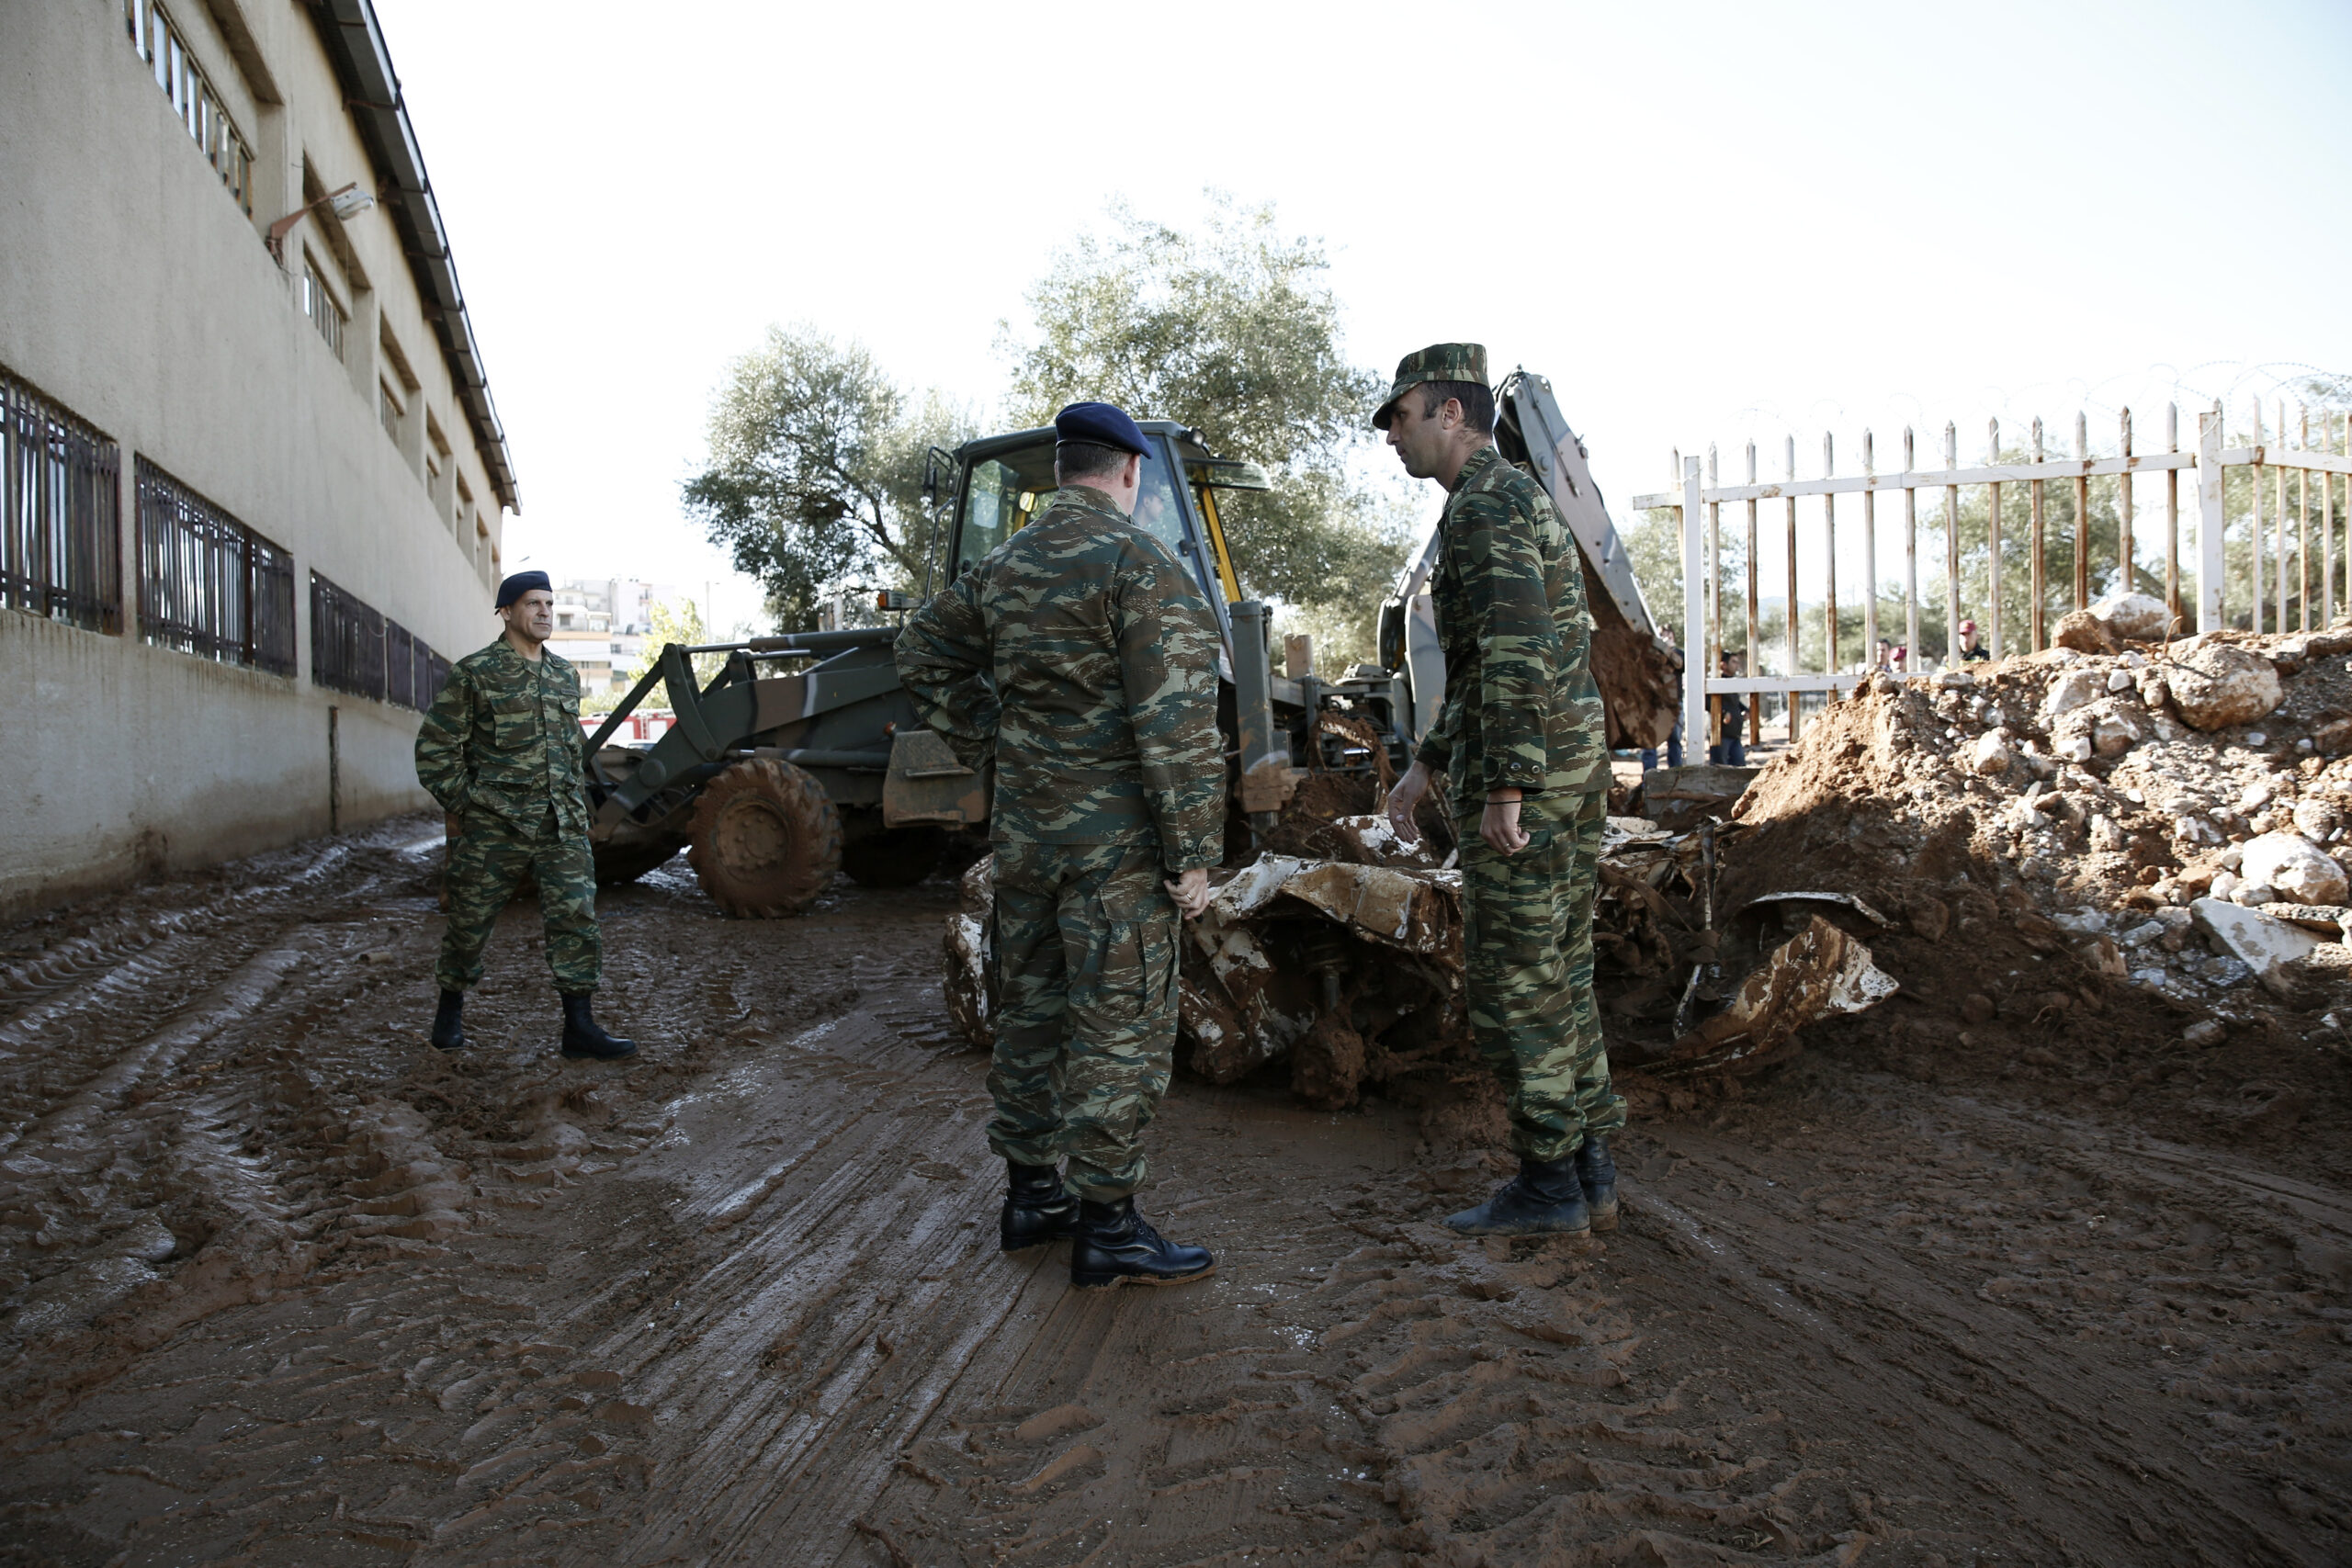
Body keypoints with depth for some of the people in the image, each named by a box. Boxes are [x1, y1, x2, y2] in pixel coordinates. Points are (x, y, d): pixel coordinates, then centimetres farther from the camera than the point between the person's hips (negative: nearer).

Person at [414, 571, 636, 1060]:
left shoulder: (565, 675, 13)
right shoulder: (474, 673, -4)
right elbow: (435, 747, -2)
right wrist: (465, 805, -5)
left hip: (563, 828, 4)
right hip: (495, 829, -4)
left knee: (577, 918, -3)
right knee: (471, 921, 8)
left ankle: (579, 1026, 2)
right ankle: (450, 1010, 30)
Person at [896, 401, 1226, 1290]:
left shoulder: (1000, 568, 10)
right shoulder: (1142, 568, -14)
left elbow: (924, 658, 21)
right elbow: (1176, 726, -20)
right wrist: (1193, 853, -16)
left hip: (1022, 838, 8)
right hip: (1115, 845, -7)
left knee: (1029, 1015, 16)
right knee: (1120, 1031, 2)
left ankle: (1030, 1197, 29)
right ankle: (1107, 1229, 10)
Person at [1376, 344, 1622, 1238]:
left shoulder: (1484, 505, -12)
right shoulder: (1520, 500, 22)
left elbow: (1516, 653, -24)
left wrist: (1504, 791, -24)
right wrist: (1424, 766, 24)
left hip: (1523, 775, -10)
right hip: (1576, 767, 10)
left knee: (1510, 981, -1)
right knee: (1560, 975, 13)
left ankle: (1547, 1185, 8)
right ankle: (1590, 1174, 20)